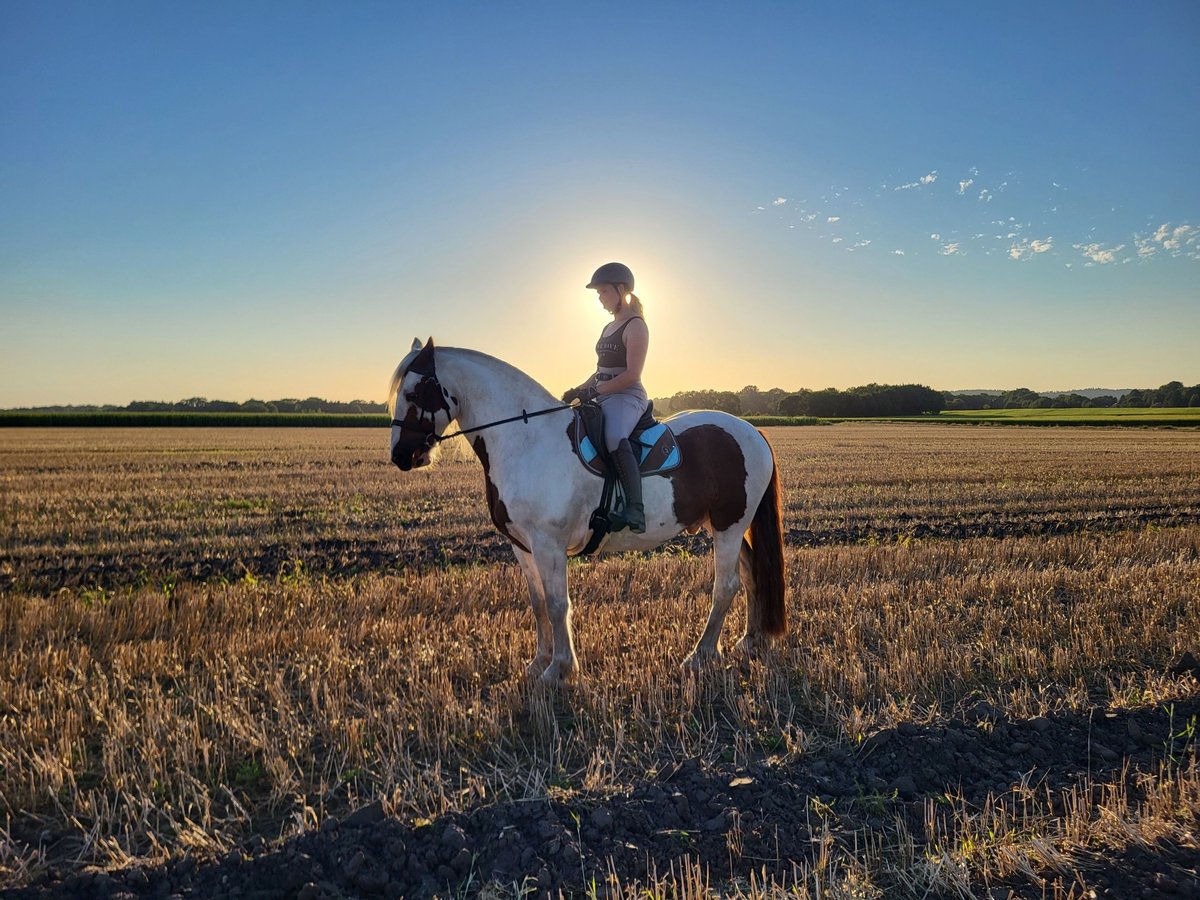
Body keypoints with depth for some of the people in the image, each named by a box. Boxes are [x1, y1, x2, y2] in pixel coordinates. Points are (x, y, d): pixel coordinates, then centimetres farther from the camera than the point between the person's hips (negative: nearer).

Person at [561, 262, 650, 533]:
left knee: (615, 437, -38)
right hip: (604, 397, 10)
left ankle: (635, 510, -46)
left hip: (627, 397, -10)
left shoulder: (635, 326, -6)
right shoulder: (609, 328, 21)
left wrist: (594, 391, -19)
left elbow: (632, 374, -16)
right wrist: (577, 391, 8)